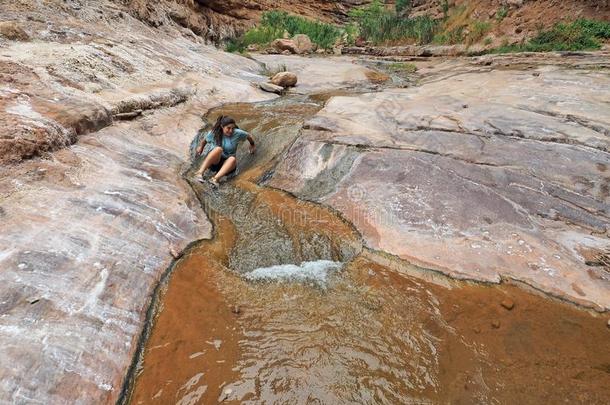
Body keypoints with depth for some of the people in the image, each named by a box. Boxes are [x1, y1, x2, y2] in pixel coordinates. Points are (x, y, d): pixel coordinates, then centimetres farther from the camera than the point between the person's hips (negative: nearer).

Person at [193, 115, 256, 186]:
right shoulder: (214, 133, -7)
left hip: (226, 163, 1)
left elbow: (249, 136, 9)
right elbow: (205, 140, 13)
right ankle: (200, 172, -43)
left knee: (232, 159, -36)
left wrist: (252, 145, 26)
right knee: (218, 149, -35)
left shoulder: (237, 133, -8)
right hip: (213, 162, -1)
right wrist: (201, 147, 28)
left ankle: (216, 178, -56)